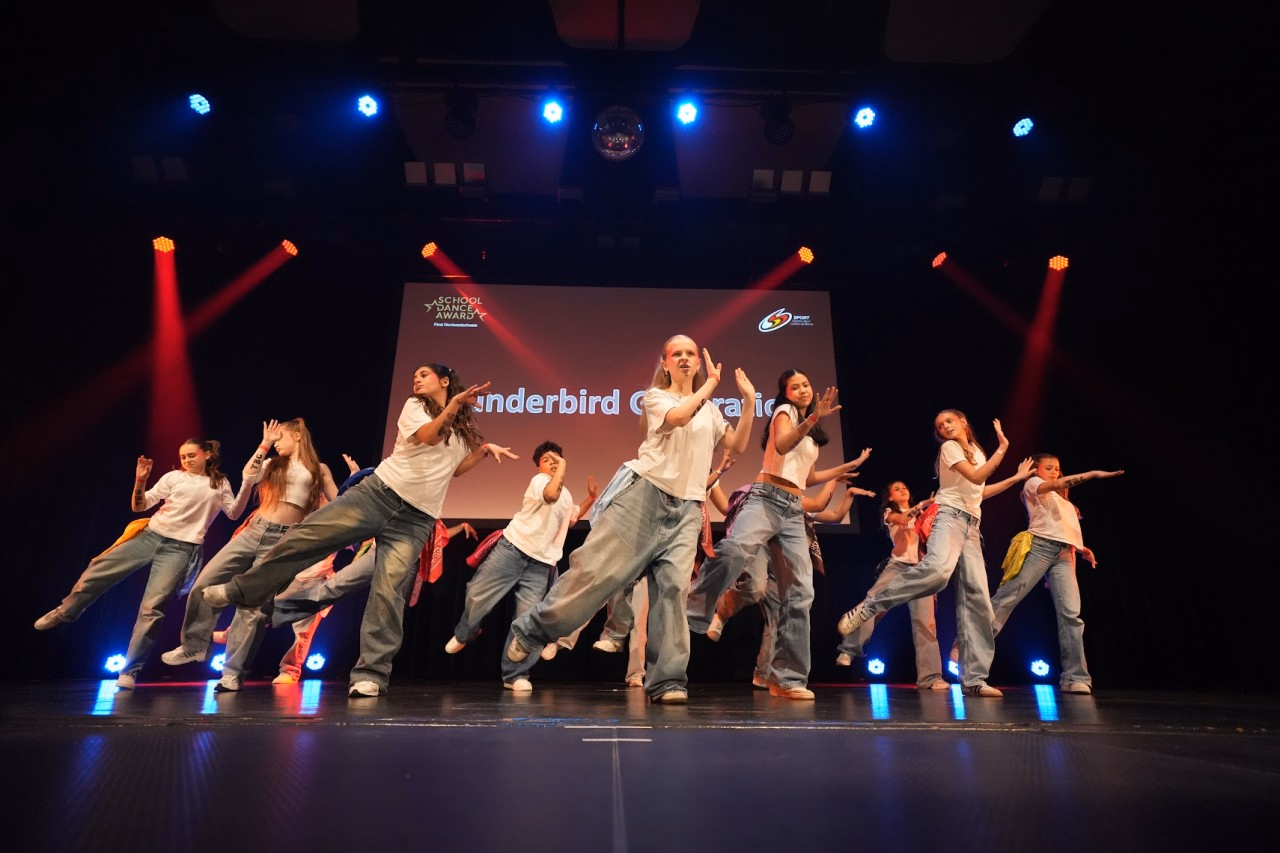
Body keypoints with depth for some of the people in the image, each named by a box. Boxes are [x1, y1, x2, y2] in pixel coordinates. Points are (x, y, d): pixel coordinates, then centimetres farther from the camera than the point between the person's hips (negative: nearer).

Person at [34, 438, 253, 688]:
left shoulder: (220, 484, 9)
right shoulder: (174, 477, 8)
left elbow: (234, 514, 1)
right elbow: (139, 506, 6)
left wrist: (247, 484, -10)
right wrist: (140, 480, -12)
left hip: (180, 549, -3)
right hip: (150, 535, 3)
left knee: (152, 607, -9)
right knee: (98, 569, 2)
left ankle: (129, 671, 1)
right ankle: (64, 612, 33)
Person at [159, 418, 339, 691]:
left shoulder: (319, 469, 10)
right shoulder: (272, 464, 17)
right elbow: (248, 476, -5)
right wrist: (264, 444, -2)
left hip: (283, 541, -4)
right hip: (253, 532, 4)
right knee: (204, 584, 0)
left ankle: (233, 670, 4)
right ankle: (194, 645, 21)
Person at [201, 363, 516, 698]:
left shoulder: (463, 431, 19)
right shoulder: (414, 406, 9)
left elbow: (456, 468, 23)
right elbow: (427, 436, -10)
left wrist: (485, 448, 11)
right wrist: (453, 405, -18)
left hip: (416, 518, 1)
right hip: (379, 491, 0)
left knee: (389, 589, -12)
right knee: (309, 534, -10)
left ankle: (370, 674, -9)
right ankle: (243, 590, 10)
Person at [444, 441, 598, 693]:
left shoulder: (567, 495, 21)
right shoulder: (539, 480, -4)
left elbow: (572, 517, 40)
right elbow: (550, 496, -27)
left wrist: (591, 497, 29)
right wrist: (563, 466, -17)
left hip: (541, 562, 5)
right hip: (513, 547, -5)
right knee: (478, 595, -1)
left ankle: (515, 675, 0)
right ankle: (465, 633, 31)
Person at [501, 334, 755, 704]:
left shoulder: (710, 410, 21)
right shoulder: (655, 396, 6)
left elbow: (738, 445, 14)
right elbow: (677, 417, -16)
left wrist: (749, 401, 6)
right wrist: (710, 384, -7)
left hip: (686, 507, 4)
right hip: (645, 491, -4)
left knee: (674, 586, -9)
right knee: (597, 568, -9)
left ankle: (667, 681, -7)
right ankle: (529, 633, 7)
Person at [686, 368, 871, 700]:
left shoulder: (811, 436, 27)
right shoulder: (784, 411, 5)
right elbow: (782, 445, -16)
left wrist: (850, 465, 36)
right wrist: (812, 419, -28)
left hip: (794, 510, 7)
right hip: (766, 499, -7)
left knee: (800, 592, -1)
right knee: (734, 550, -38)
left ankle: (787, 678, 4)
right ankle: (686, 620, -37)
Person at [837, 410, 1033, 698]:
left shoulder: (977, 451, 25)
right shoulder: (949, 447, 3)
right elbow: (975, 478, -10)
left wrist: (1016, 478, 34)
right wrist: (1002, 449, -7)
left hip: (972, 524, 7)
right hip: (950, 515, -7)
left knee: (977, 597, -4)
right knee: (937, 569, -38)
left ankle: (974, 678, -3)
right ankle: (866, 608, -29)